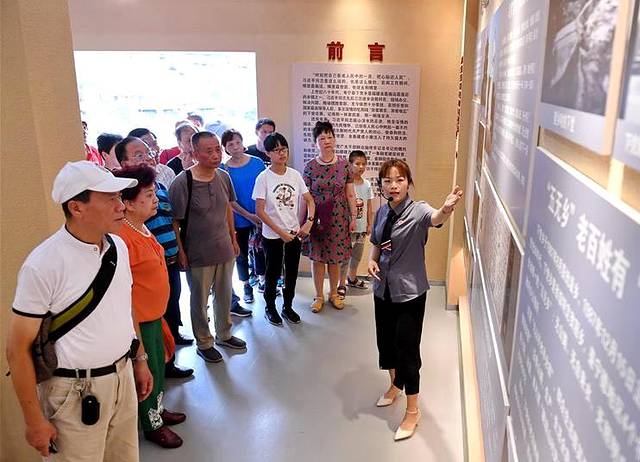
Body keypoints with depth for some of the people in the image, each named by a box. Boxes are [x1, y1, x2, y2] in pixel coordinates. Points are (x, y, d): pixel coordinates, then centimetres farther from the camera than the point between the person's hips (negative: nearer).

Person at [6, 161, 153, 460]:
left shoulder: (118, 247, 0)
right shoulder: (43, 265, -20)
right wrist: (35, 422, -10)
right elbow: (18, 349, -14)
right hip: (76, 391, -6)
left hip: (122, 377, 6)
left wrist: (140, 360, 16)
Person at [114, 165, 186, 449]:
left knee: (158, 365, 23)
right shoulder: (123, 237, -26)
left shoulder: (142, 228, 3)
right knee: (147, 371, 10)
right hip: (139, 320, -9)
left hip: (153, 315, 9)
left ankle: (158, 409, 43)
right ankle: (153, 425, 30)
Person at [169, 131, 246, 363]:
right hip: (198, 255, -5)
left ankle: (224, 334, 42)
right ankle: (204, 343, 33)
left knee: (224, 296, 20)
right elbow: (174, 221, -16)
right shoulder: (182, 182, -20)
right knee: (200, 300, 13)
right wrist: (180, 253, -14)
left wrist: (233, 238, 14)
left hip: (225, 249, 6)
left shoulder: (224, 177, -1)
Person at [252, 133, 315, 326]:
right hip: (272, 235, -4)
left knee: (292, 272, 14)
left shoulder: (295, 174, -1)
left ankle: (287, 307, 32)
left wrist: (308, 223, -10)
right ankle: (270, 308, 30)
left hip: (294, 232, 4)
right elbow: (260, 210, -14)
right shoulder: (263, 178, -12)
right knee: (273, 272, 10)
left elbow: (310, 201, 6)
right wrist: (281, 232, -16)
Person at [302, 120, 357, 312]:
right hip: (317, 219, 0)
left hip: (338, 219, 1)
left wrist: (353, 217, 1)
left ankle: (334, 294, 28)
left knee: (335, 258, 9)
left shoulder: (344, 165, -1)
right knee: (317, 258, 7)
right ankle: (319, 296, 22)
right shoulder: (310, 167, -3)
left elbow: (350, 195, 3)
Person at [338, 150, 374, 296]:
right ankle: (342, 285, 11)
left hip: (361, 227, 6)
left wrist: (370, 224, 9)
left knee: (357, 255, 19)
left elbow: (369, 206, 10)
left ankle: (352, 278, 38)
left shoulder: (367, 184, 4)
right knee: (345, 256, 1)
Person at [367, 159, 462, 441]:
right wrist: (372, 260, -7)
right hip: (383, 290, 6)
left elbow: (435, 218, -42)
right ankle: (395, 385, 46)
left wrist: (446, 209, -65)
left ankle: (412, 411, 21)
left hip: (410, 293, -6)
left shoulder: (418, 211, -18)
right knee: (386, 341, 19)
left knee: (407, 349, 1)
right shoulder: (382, 212, 0)